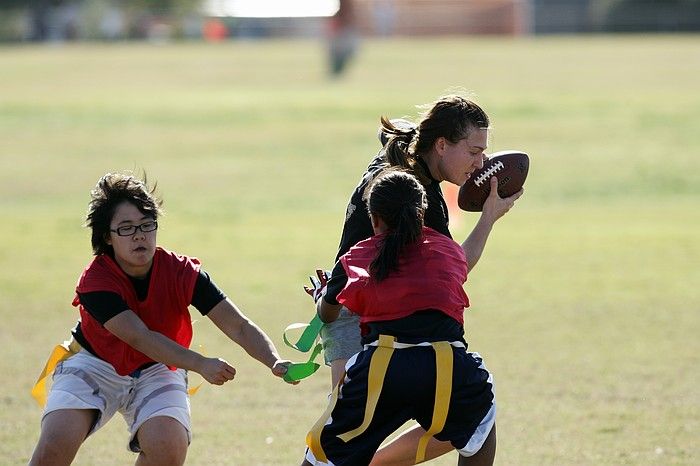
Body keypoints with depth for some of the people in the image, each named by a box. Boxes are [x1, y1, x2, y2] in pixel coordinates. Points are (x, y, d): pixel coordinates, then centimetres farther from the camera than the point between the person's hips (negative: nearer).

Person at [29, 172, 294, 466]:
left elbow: (239, 326, -22)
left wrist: (274, 362, -41)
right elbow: (140, 337, -36)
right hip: (95, 363, -1)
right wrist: (201, 365, -48)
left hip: (156, 370, 1)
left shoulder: (181, 272, -19)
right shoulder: (95, 281, -25)